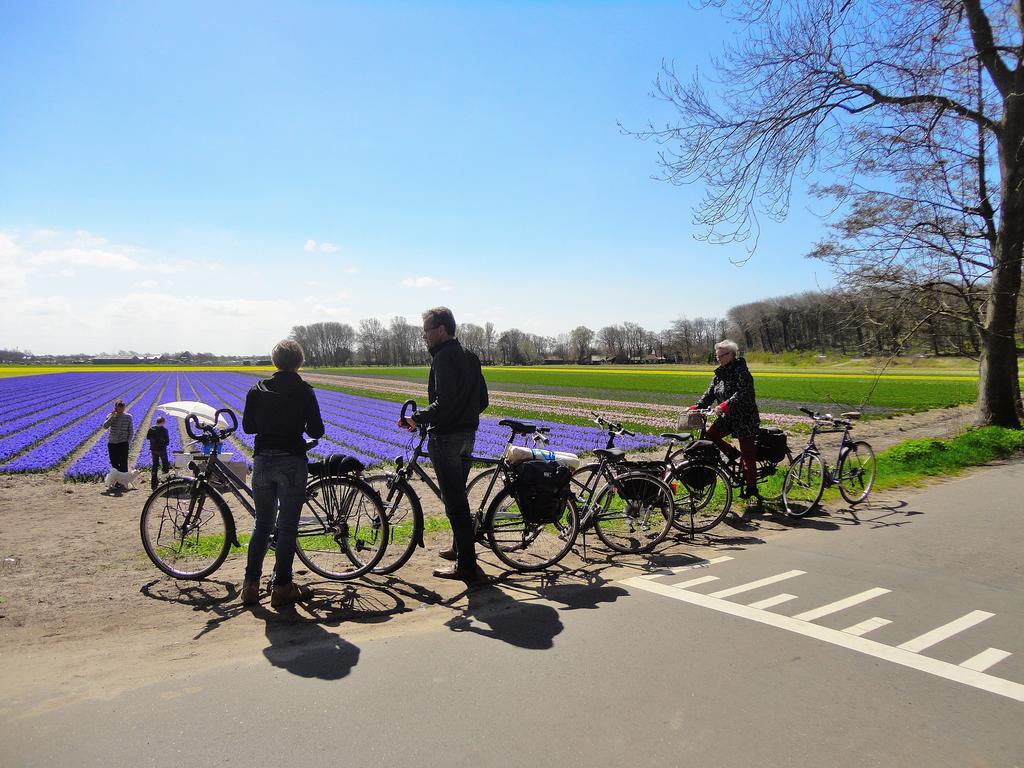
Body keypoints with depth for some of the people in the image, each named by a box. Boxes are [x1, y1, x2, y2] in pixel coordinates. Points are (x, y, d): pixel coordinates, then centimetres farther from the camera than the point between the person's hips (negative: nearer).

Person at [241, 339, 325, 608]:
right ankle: (282, 587, 10)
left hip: (262, 461, 4)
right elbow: (316, 430, -6)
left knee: (262, 524, 16)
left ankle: (251, 585, 18)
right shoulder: (304, 391, -7)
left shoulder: (257, 390, 3)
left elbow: (248, 426, 8)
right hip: (292, 462, -4)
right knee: (287, 527, 4)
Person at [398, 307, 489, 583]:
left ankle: (467, 566, 2)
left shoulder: (444, 357, -15)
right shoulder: (470, 358, 13)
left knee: (454, 501, -3)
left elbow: (444, 402, -25)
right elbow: (482, 401, 15)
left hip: (446, 438, -9)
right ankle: (460, 548, 35)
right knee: (458, 496, 22)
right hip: (468, 434, 10)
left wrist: (416, 419, -17)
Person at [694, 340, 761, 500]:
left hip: (745, 418, -7)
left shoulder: (741, 371, -16)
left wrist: (724, 405, -42)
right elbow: (710, 394, 7)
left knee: (747, 454, 0)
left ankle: (751, 487, 13)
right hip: (728, 417, 7)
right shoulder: (720, 374, 9)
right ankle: (732, 453, 14)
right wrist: (696, 407, -7)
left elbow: (742, 393, -29)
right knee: (711, 435, -10)